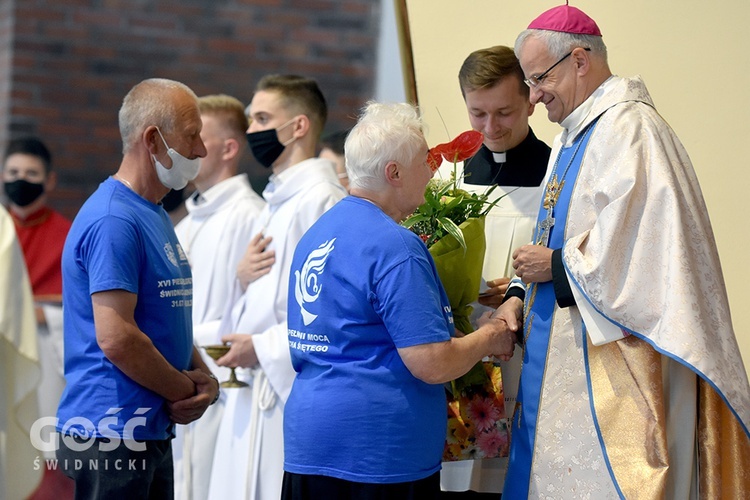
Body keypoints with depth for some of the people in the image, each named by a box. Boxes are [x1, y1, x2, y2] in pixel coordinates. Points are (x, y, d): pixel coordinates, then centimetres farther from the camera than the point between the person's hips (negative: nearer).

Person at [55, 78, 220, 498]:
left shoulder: (155, 215, 16)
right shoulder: (113, 221, -16)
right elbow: (116, 338, -23)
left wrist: (204, 377, 3)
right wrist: (188, 389, -9)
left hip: (152, 430, 10)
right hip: (109, 435, -10)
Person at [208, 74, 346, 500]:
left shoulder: (321, 198, -12)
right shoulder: (275, 203, 18)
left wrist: (264, 347, -16)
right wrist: (243, 277, 1)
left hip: (294, 385, -9)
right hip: (254, 387, 9)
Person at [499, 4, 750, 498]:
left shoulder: (628, 128, -15)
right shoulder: (576, 136, 16)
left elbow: (631, 247, -23)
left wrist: (556, 265, -10)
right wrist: (523, 298, 7)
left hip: (614, 362, -10)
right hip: (571, 354, 10)